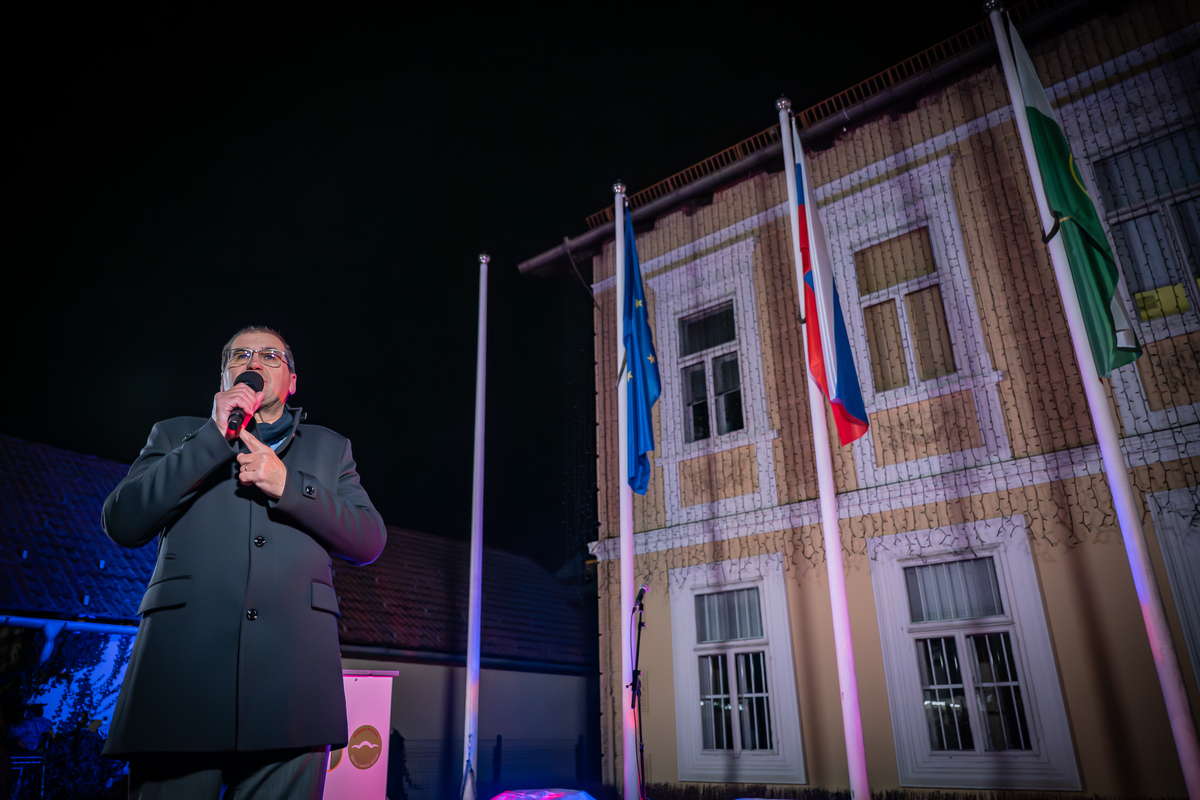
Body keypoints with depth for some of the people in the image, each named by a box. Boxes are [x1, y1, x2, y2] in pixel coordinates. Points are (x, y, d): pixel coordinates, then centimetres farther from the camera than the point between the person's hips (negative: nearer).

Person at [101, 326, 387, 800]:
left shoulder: (329, 448, 20)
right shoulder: (176, 436, 21)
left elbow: (369, 541, 8)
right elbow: (122, 523, 4)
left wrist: (287, 484, -5)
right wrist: (213, 439, -3)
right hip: (181, 673, 0)